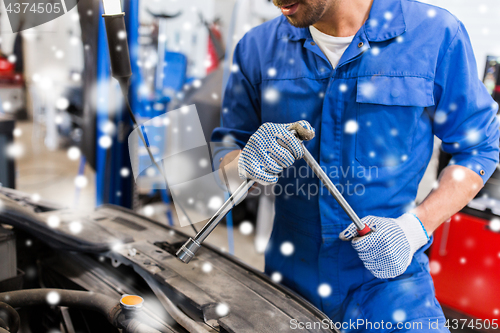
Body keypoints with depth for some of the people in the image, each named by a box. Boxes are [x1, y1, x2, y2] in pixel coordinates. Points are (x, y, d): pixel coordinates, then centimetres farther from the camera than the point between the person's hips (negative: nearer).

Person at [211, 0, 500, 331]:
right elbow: (223, 159, 5)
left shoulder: (436, 34, -9)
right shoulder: (258, 47, -2)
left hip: (388, 275, -2)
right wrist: (246, 164, -20)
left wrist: (415, 226, -16)